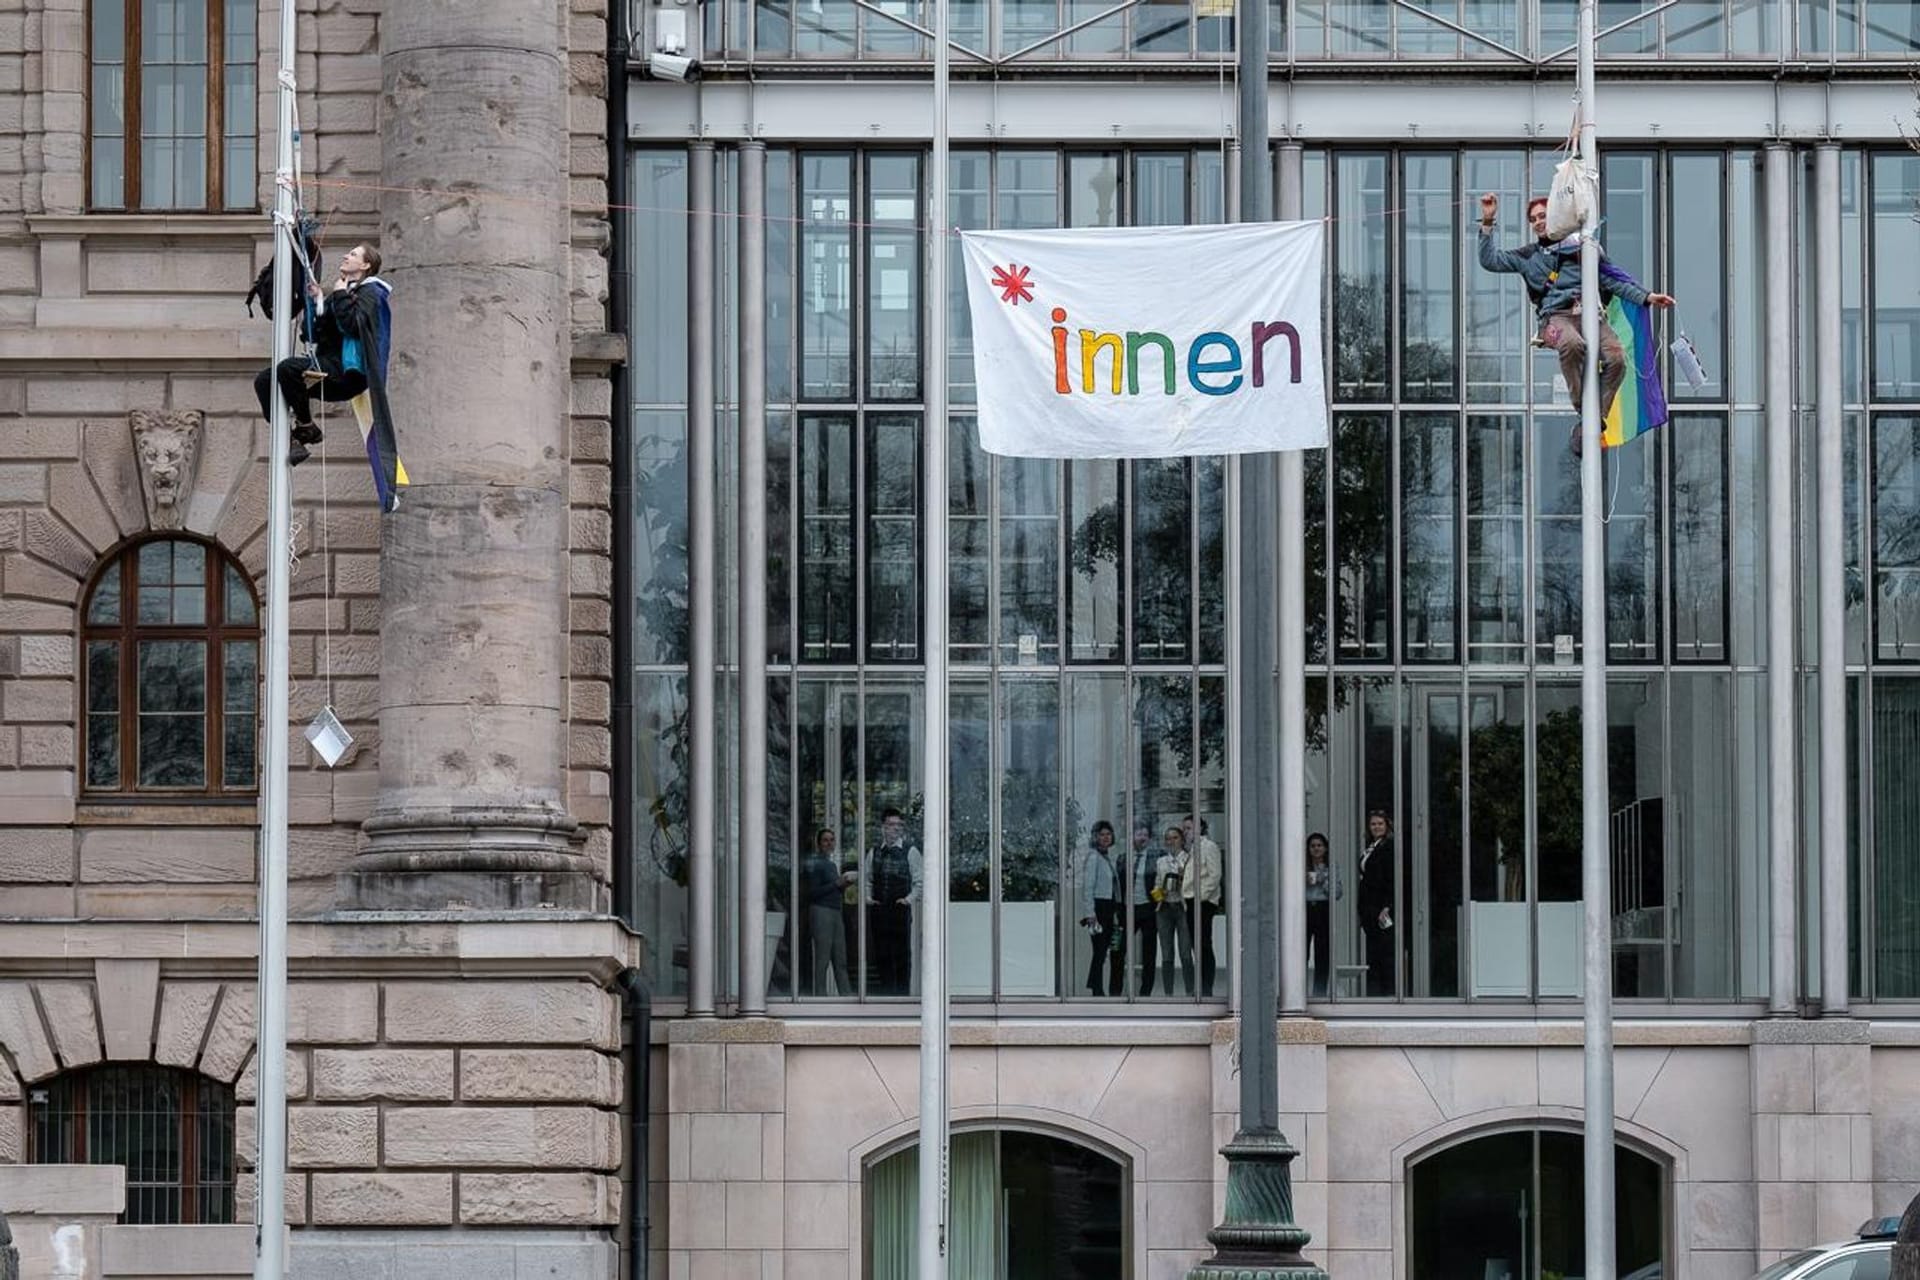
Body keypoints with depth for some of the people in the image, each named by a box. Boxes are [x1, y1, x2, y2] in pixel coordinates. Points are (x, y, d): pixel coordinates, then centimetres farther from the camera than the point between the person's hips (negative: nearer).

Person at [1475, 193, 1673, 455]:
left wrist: (1645, 297, 8)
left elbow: (1611, 280, 19)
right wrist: (1487, 223, 12)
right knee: (1572, 344, -40)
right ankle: (1583, 411, -31)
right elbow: (1489, 260, 20)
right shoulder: (1529, 256, 26)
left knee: (1616, 359, -30)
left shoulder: (1581, 246, 23)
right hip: (1556, 316, -1)